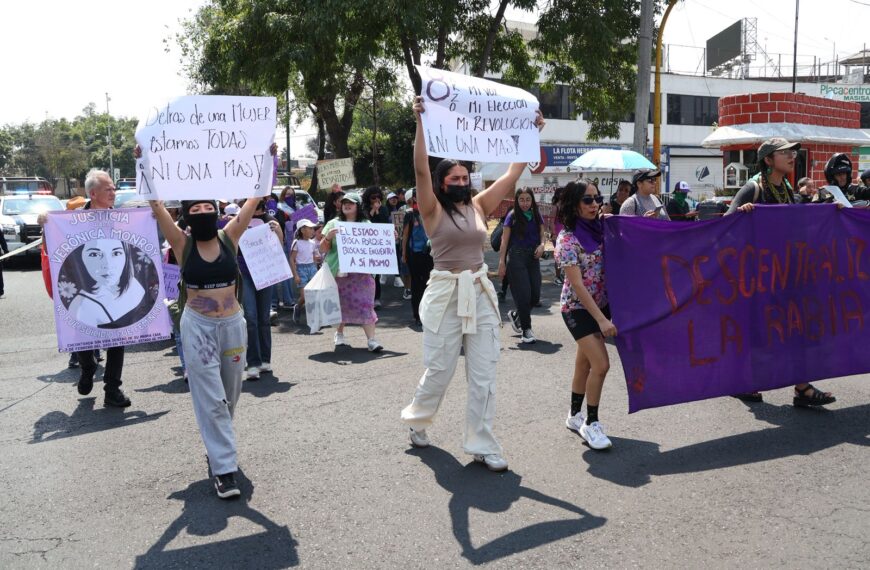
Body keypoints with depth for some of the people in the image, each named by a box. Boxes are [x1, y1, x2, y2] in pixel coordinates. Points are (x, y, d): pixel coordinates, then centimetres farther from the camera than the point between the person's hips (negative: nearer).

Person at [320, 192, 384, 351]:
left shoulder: (366, 224, 11)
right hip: (339, 271, 0)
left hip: (360, 271, 0)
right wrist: (328, 237, -14)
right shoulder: (333, 224, 8)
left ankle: (371, 339, -10)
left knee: (365, 303, -8)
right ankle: (339, 334, 28)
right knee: (341, 304, 7)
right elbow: (322, 249, 5)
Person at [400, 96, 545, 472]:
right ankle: (417, 420, 35)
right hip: (446, 294, -4)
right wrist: (420, 123, -23)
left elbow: (512, 174, 9)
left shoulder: (478, 206, 8)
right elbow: (421, 169, -17)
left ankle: (482, 446, 12)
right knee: (439, 371, 5)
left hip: (481, 293, 4)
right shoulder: (433, 210, -4)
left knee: (483, 375, 3)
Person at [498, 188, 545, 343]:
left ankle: (515, 314, 30)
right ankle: (526, 329, 7)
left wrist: (541, 245, -12)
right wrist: (502, 263, -13)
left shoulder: (537, 216, 8)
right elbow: (504, 241, -7)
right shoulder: (512, 216, -4)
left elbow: (542, 236, 11)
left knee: (535, 295, 3)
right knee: (524, 294, -5)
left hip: (533, 257, 5)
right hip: (517, 257, -5)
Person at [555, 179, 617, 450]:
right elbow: (577, 285, -20)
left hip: (601, 303, 6)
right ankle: (590, 423, 3)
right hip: (578, 308, -6)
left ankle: (575, 416, 29)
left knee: (585, 363, 14)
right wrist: (601, 319, -23)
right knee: (601, 364, -13)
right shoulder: (567, 239, -16)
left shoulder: (600, 229, 2)